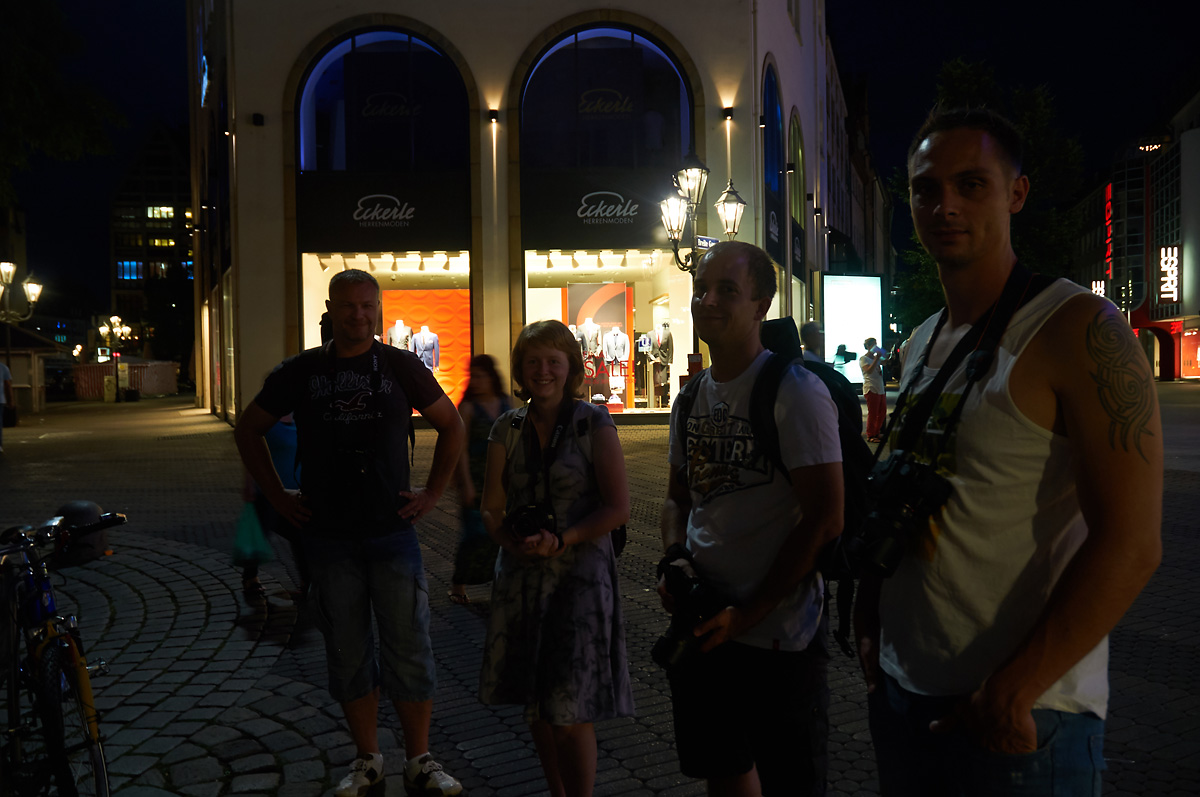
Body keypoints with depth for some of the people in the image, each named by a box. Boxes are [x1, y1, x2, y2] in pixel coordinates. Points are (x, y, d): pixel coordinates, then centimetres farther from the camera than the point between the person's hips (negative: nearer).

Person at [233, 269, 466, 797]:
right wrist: (277, 496, 7)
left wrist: (432, 493, 4)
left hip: (393, 531, -1)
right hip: (328, 536, 1)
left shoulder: (401, 366, 2)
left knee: (409, 649, 0)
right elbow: (248, 430, 15)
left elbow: (451, 425, 12)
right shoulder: (302, 371, 4)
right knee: (348, 653, 9)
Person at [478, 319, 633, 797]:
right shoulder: (508, 429, 6)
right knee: (535, 704, 12)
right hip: (522, 576, 4)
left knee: (571, 712, -4)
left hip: (580, 574, -4)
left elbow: (617, 509, -8)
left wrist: (561, 540, -19)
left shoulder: (594, 424, -5)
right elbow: (492, 509, 7)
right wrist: (513, 541, -12)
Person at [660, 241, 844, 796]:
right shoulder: (693, 397, 8)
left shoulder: (796, 391, -14)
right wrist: (674, 559, -3)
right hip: (703, 626, 7)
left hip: (777, 636, -7)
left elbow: (824, 520, -18)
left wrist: (749, 613, -17)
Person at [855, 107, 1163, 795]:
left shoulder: (1079, 328, -14)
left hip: (1021, 720, -7)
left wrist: (1011, 692, -20)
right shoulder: (920, 344, 9)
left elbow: (1130, 546, -20)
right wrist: (870, 627, 11)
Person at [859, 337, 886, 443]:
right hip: (871, 389, -8)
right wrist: (876, 358, -21)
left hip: (880, 389, 8)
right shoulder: (863, 359, -4)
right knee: (873, 413, -7)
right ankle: (870, 436, 0)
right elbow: (869, 370, -19)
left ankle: (876, 433, 23)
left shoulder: (876, 358, 21)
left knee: (882, 412, 10)